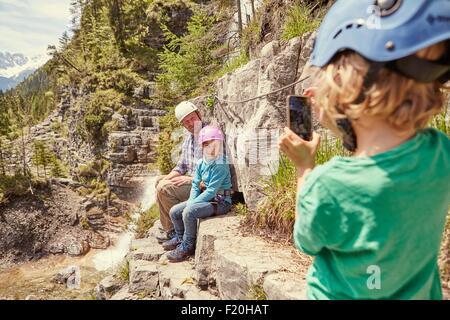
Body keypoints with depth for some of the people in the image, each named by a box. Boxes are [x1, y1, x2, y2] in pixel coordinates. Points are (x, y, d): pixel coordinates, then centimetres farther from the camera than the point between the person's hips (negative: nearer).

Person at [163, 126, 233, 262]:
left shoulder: (221, 165, -18)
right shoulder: (201, 163, 7)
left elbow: (211, 191, -22)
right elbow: (195, 185, 8)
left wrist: (191, 204, -20)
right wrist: (191, 201, -10)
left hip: (220, 202, -8)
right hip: (205, 198, 8)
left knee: (189, 212, -28)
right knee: (174, 211, 2)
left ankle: (188, 246, -8)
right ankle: (180, 237, 26)